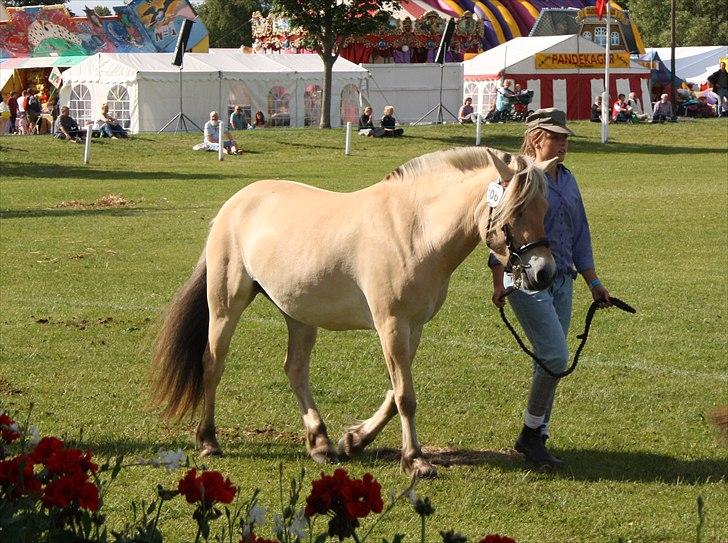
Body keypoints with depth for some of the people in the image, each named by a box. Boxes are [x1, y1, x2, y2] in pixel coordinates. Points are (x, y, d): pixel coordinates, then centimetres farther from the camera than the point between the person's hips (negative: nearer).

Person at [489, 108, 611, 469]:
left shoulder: (567, 180, 13)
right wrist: (498, 282, -16)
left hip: (562, 280, 8)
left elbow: (580, 236, 20)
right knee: (555, 356, -14)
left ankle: (536, 440, 16)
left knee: (550, 361, 8)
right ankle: (531, 433, -1)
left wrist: (593, 283, 18)